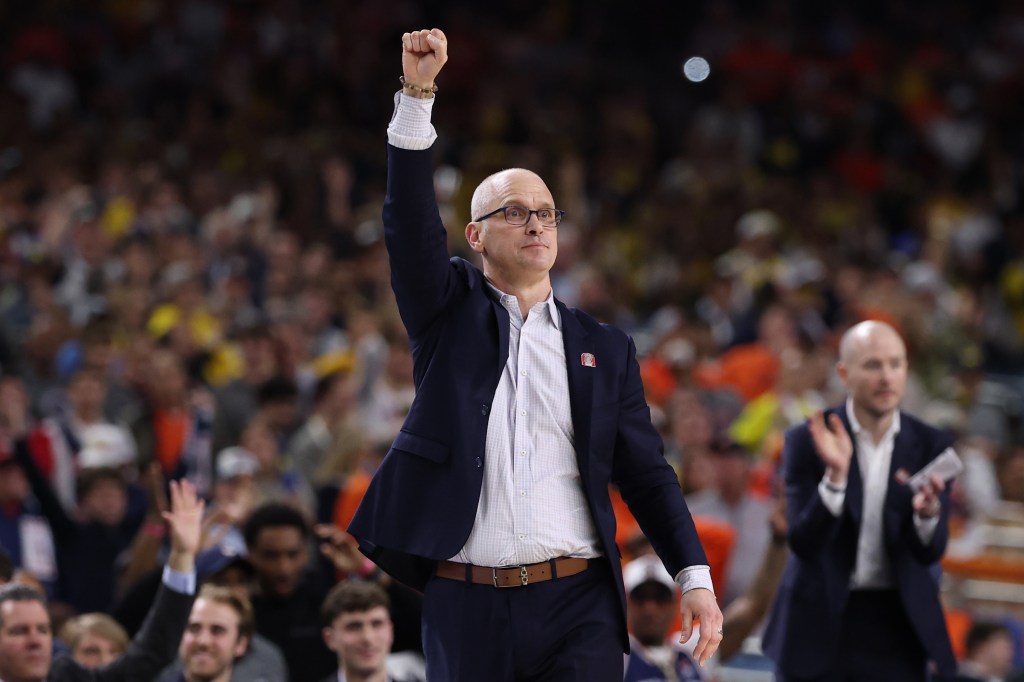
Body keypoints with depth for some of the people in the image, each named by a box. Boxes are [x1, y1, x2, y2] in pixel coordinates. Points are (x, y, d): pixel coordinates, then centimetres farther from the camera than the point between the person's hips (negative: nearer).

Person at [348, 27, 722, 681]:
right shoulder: (450, 312, 11)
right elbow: (411, 222, -4)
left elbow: (647, 473, 11)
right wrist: (418, 93, -15)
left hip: (577, 606, 1)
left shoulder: (606, 347, 14)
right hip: (466, 606, 0)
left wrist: (695, 576, -1)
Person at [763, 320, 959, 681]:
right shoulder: (808, 441, -8)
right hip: (820, 620, -1)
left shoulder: (930, 444, -2)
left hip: (896, 622, 1)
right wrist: (834, 475, -30)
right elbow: (803, 543, -15)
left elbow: (930, 552, -9)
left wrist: (928, 511, -32)